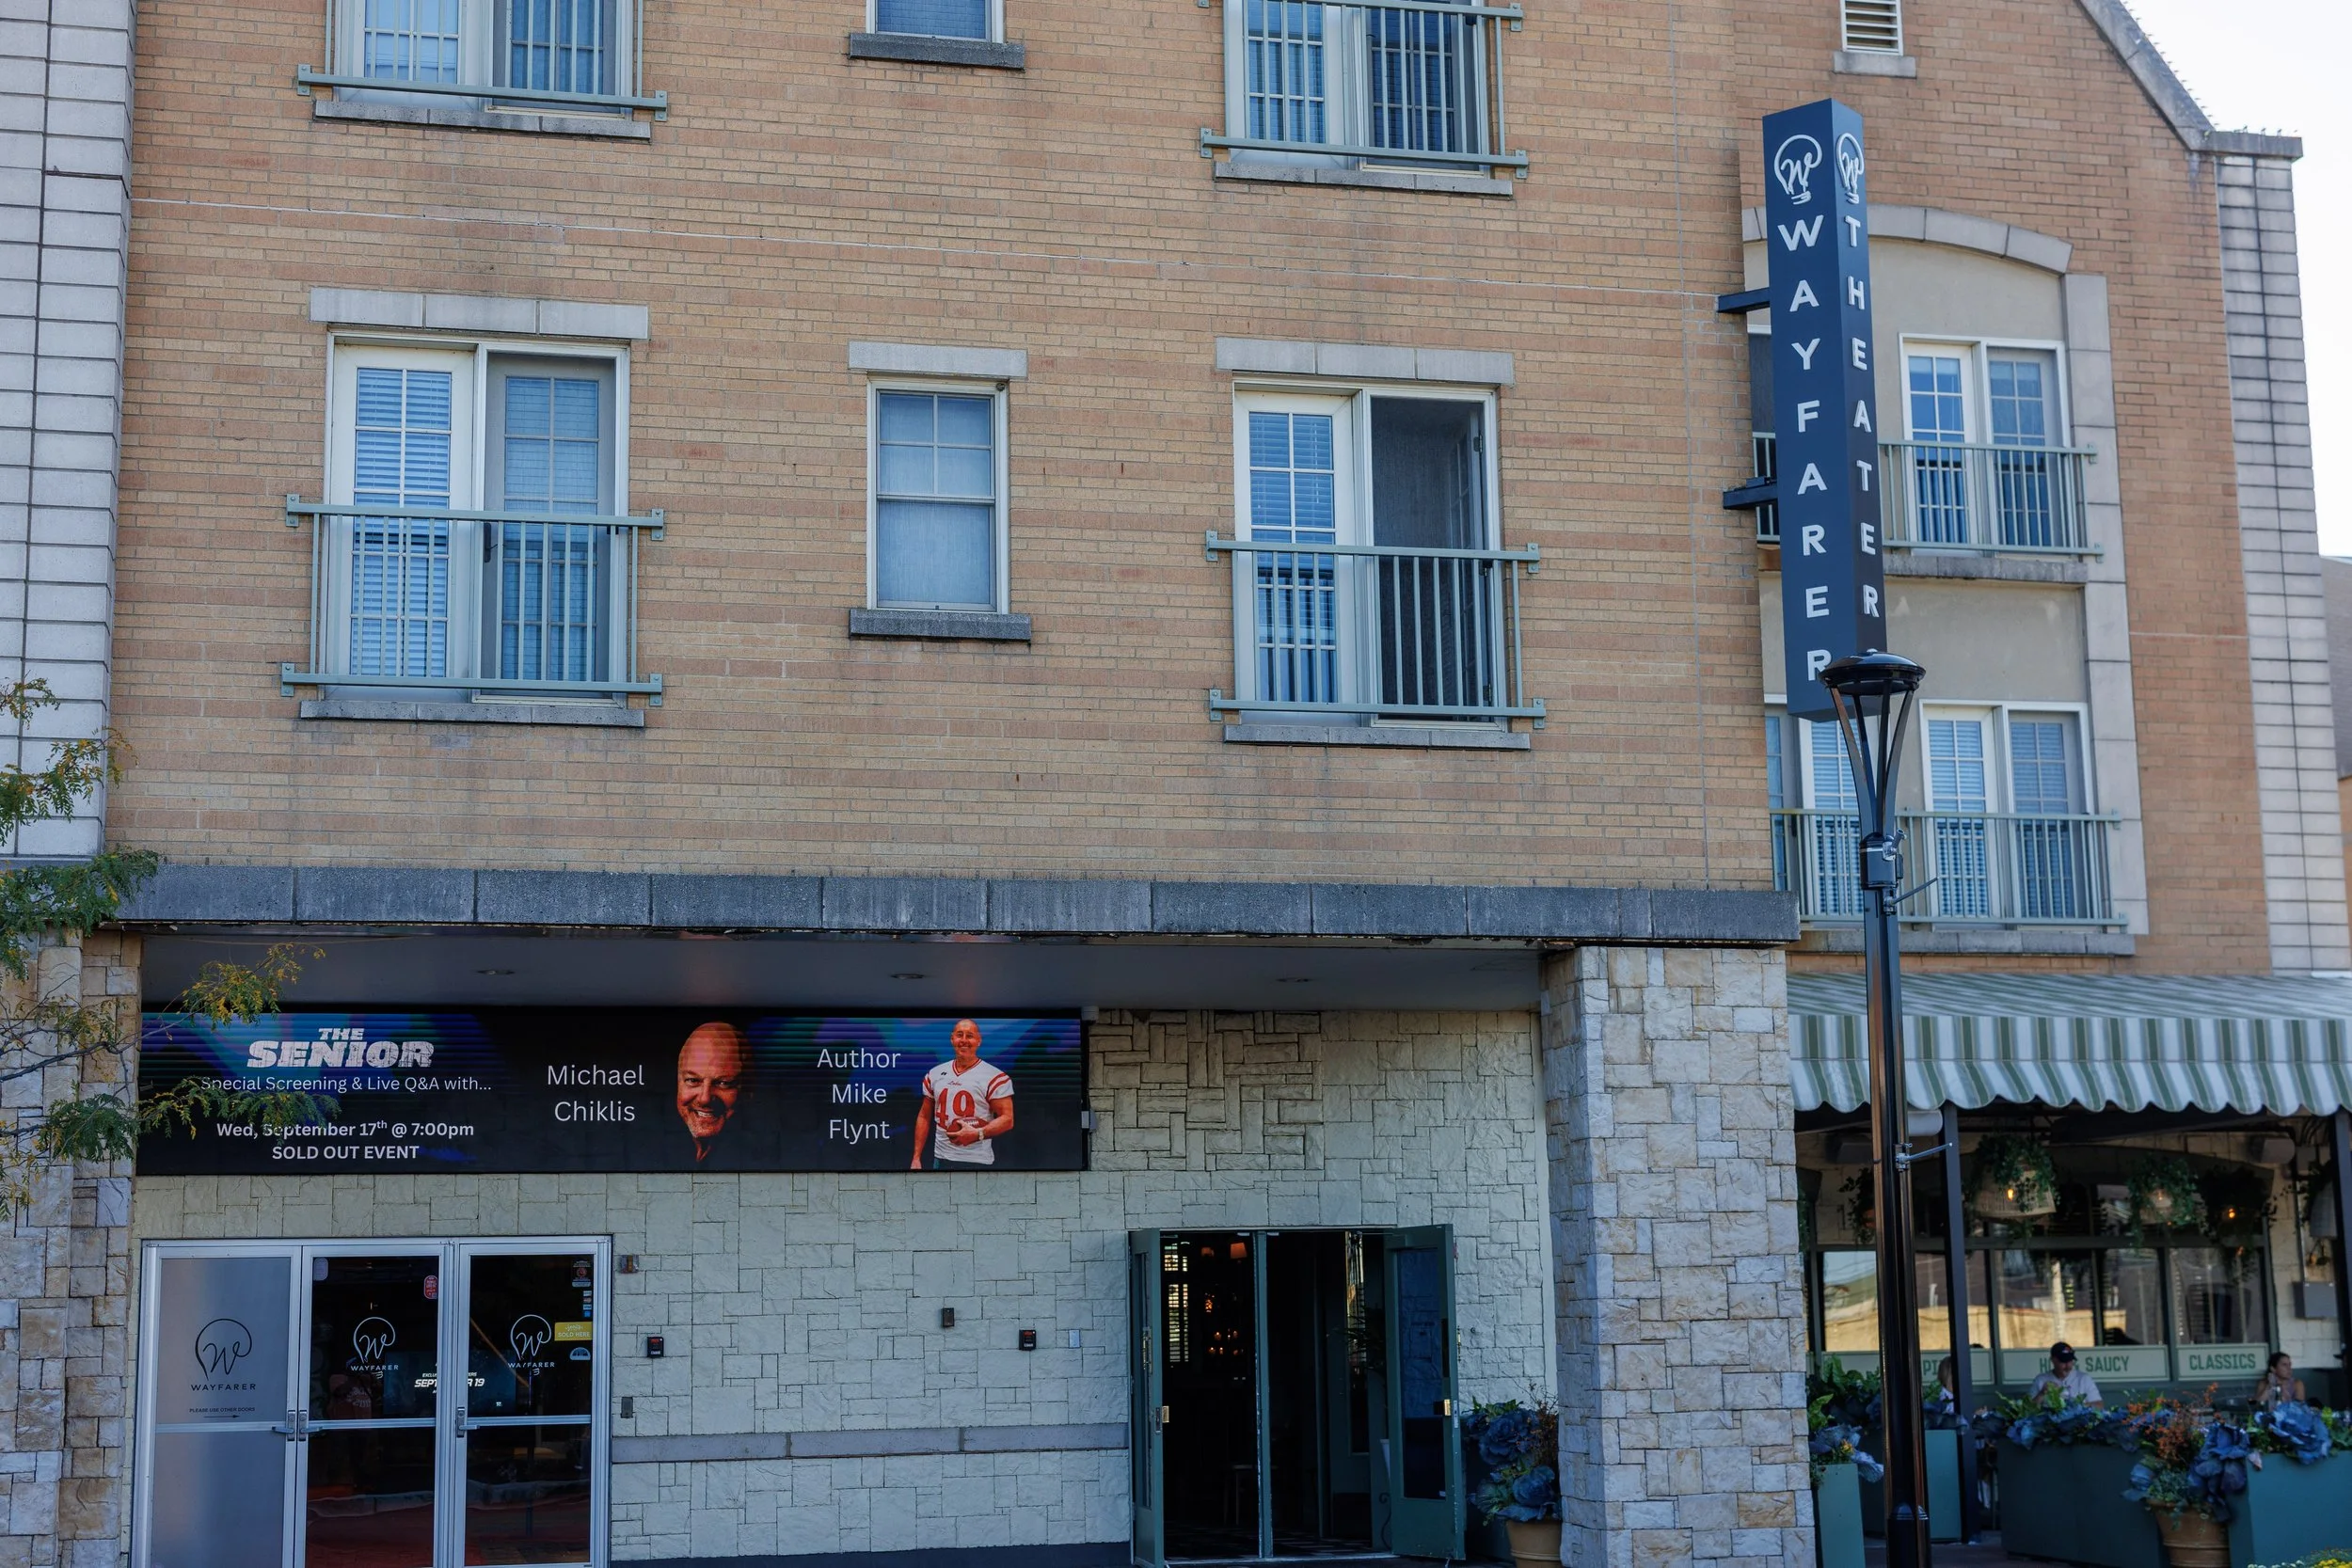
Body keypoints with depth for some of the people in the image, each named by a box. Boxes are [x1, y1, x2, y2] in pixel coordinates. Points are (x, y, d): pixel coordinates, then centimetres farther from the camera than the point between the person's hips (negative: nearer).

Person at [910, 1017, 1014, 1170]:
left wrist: (978, 1134, -23)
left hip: (977, 1161, -5)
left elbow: (1007, 1119, -9)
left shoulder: (994, 1077, -6)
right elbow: (924, 1117, 16)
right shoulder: (935, 1074, 10)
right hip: (941, 1158, 5)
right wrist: (916, 1158, 11)